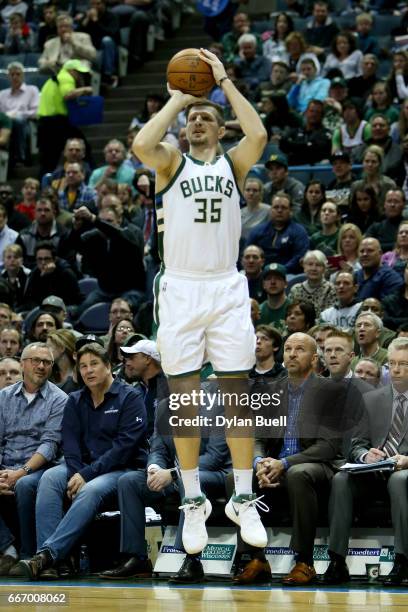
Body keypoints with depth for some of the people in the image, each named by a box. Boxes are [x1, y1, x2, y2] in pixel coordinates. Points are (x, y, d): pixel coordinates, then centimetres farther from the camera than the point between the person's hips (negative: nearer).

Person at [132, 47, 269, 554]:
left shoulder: (233, 163, 9)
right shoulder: (172, 163, 5)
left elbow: (259, 135, -13)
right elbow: (140, 145, -17)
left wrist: (224, 81, -6)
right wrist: (178, 98, -7)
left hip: (227, 289, 1)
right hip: (180, 289, -1)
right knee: (184, 397, 2)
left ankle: (243, 501, 10)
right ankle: (193, 503, 11)